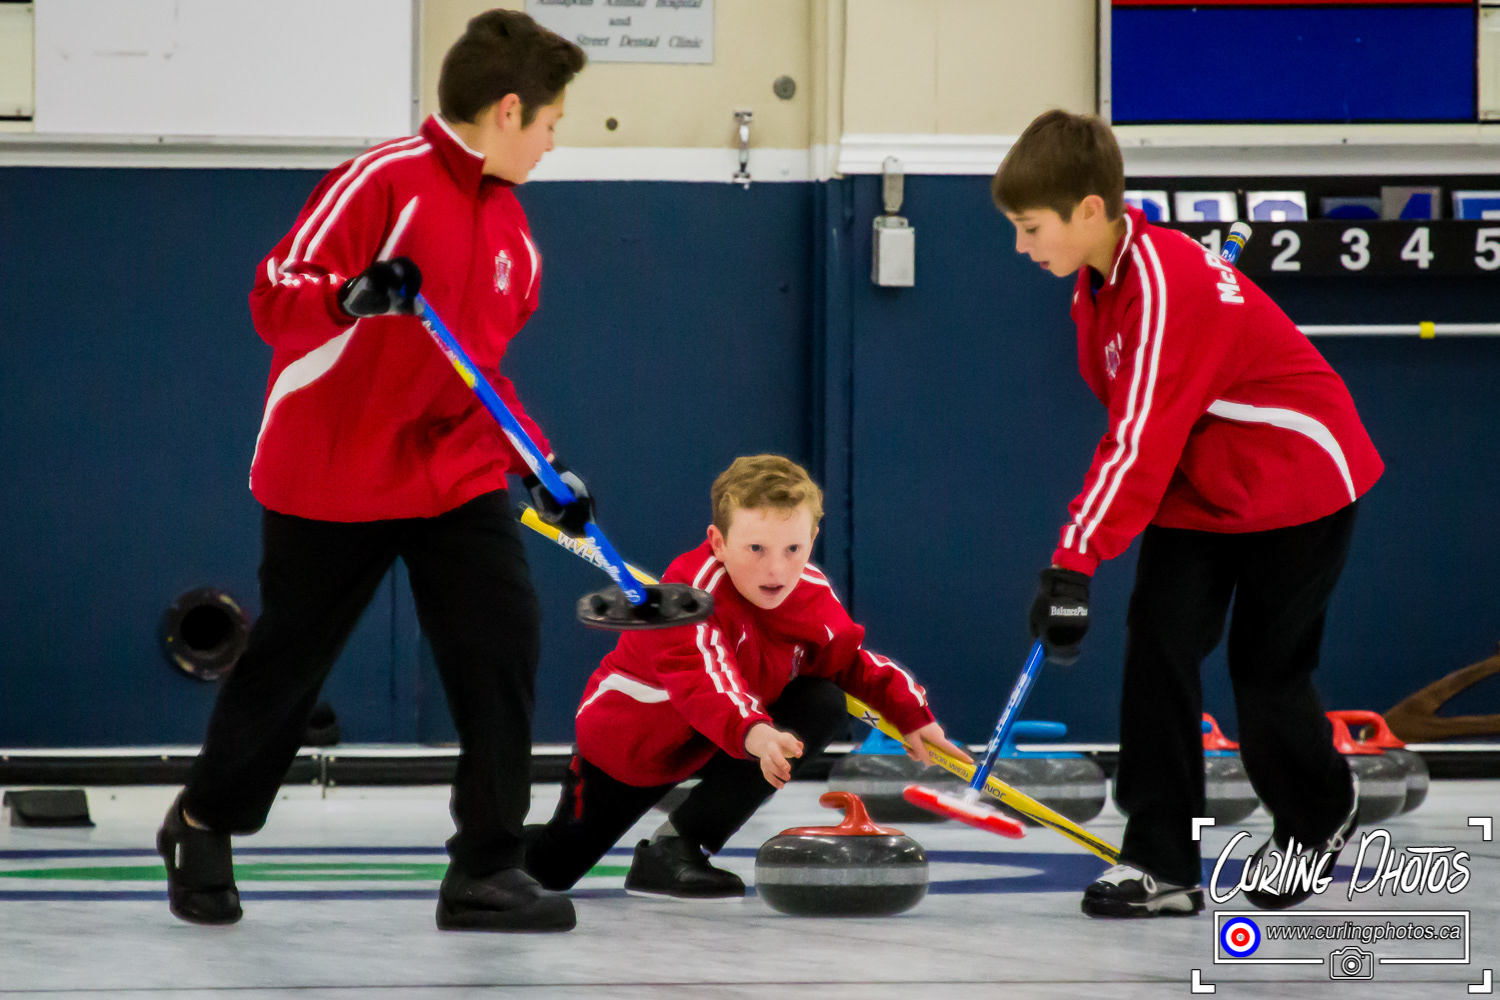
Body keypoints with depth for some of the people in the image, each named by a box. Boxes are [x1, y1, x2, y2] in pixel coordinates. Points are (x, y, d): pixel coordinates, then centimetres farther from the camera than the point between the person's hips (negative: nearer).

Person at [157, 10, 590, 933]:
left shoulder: (510, 224, 9)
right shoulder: (386, 181, -16)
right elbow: (276, 297, -21)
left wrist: (542, 464, 12)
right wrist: (352, 296, -40)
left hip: (460, 477, 6)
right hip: (332, 475, -6)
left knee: (504, 649, -9)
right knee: (287, 663, 8)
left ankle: (486, 870, -3)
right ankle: (205, 828, 32)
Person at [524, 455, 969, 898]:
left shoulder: (812, 595, -14)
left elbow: (851, 662, 2)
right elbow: (698, 679, -51)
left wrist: (911, 715, -13)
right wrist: (753, 733, -68)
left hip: (726, 738, 6)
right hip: (629, 737, -6)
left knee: (825, 704, -17)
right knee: (554, 867, -4)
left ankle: (681, 842, -14)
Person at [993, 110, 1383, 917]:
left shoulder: (1165, 287, -31)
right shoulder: (1099, 281, 0)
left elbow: (1141, 442, -35)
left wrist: (1075, 562, -37)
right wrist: (1079, 555, 9)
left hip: (1295, 479, -8)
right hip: (1198, 487, 8)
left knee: (1266, 668, 1)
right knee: (1158, 639, -7)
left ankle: (1320, 819, 31)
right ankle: (1161, 863, -8)